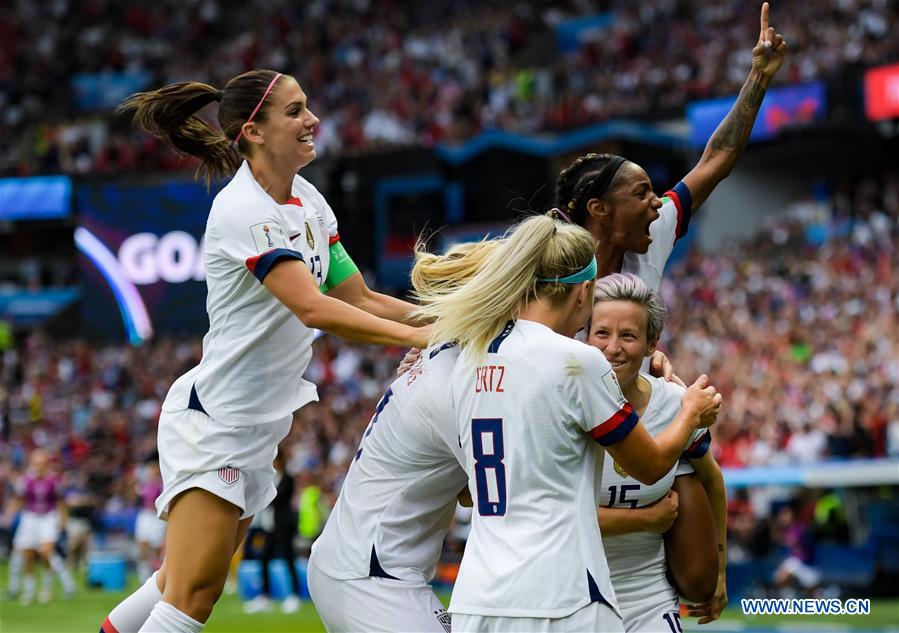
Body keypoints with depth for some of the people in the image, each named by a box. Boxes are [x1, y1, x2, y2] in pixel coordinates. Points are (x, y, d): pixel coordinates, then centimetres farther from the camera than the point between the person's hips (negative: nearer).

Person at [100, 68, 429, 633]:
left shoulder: (307, 199, 7)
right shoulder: (241, 211, -21)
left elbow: (360, 301, 9)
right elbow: (313, 309, -30)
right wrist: (423, 337, -31)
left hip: (256, 432, 9)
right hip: (213, 422, -9)